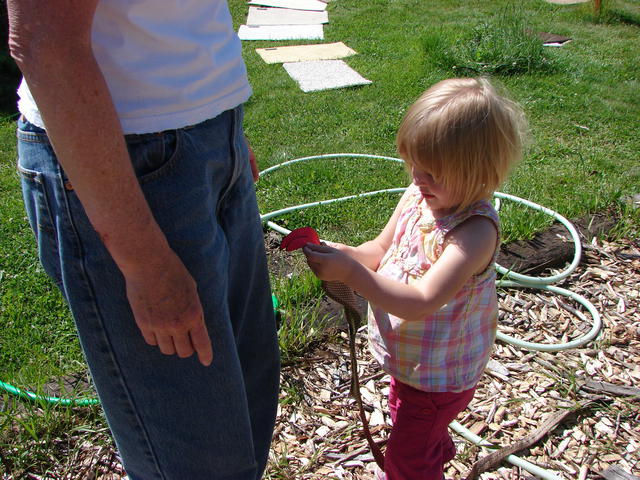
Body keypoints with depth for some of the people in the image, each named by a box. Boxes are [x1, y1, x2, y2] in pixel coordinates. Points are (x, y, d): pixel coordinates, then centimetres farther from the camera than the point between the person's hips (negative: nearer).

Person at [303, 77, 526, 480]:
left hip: (439, 373, -8)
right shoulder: (417, 196, -11)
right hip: (407, 355, 8)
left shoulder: (476, 230, -34)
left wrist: (351, 272, -43)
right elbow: (381, 250, 0)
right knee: (413, 424, 35)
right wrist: (342, 254, -20)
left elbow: (421, 302, -39)